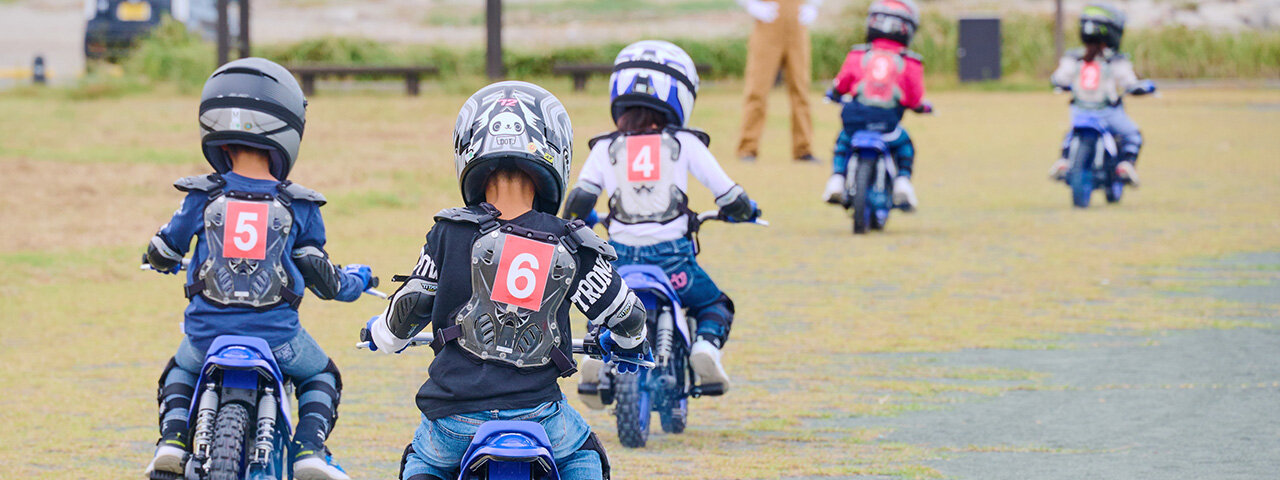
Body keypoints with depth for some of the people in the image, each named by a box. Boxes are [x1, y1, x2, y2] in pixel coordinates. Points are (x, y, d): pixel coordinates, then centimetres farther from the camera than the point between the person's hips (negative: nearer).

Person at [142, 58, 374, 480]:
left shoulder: (202, 197, 1)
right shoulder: (298, 206, -1)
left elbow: (162, 254, 11)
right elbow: (320, 278, 4)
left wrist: (162, 260, 37)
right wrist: (355, 281, 27)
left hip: (208, 334, 1)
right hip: (277, 339, -1)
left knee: (180, 370, 34)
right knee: (321, 376, 27)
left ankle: (173, 438, 7)